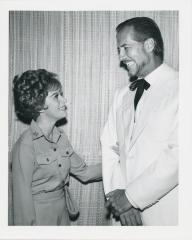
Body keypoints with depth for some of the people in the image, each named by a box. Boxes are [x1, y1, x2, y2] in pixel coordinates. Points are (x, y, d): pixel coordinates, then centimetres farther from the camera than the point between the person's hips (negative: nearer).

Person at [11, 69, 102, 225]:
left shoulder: (60, 136, -1)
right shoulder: (26, 144, -22)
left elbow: (84, 173, 2)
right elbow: (22, 196, -17)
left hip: (63, 211, 7)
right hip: (40, 215, -6)